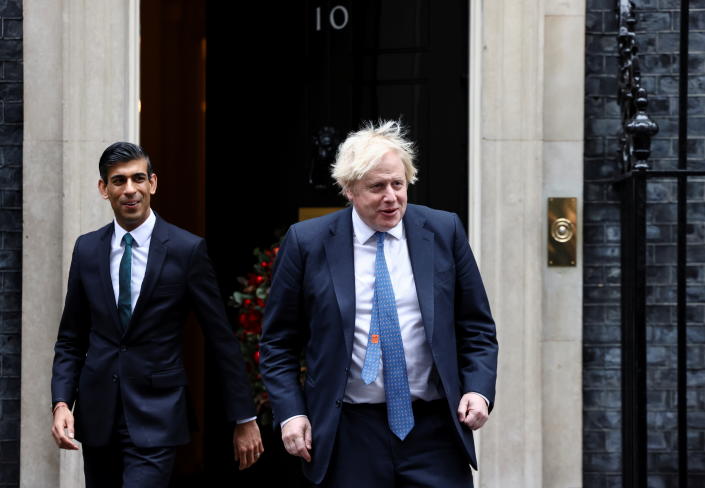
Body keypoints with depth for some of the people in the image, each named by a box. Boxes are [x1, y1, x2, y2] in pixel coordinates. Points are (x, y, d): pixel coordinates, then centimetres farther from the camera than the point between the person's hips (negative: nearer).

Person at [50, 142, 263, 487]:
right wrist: (61, 403, -4)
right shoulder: (87, 249, 6)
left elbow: (222, 339, -2)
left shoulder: (187, 250, -5)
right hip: (97, 413, 4)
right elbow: (71, 339, 11)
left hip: (156, 418, -4)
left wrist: (244, 419, -1)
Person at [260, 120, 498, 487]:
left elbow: (476, 327, 10)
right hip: (349, 438, -1)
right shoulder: (306, 242, 0)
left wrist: (479, 389, -4)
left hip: (435, 431, 1)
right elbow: (279, 343, 5)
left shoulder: (444, 232, 4)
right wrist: (290, 413, -5)